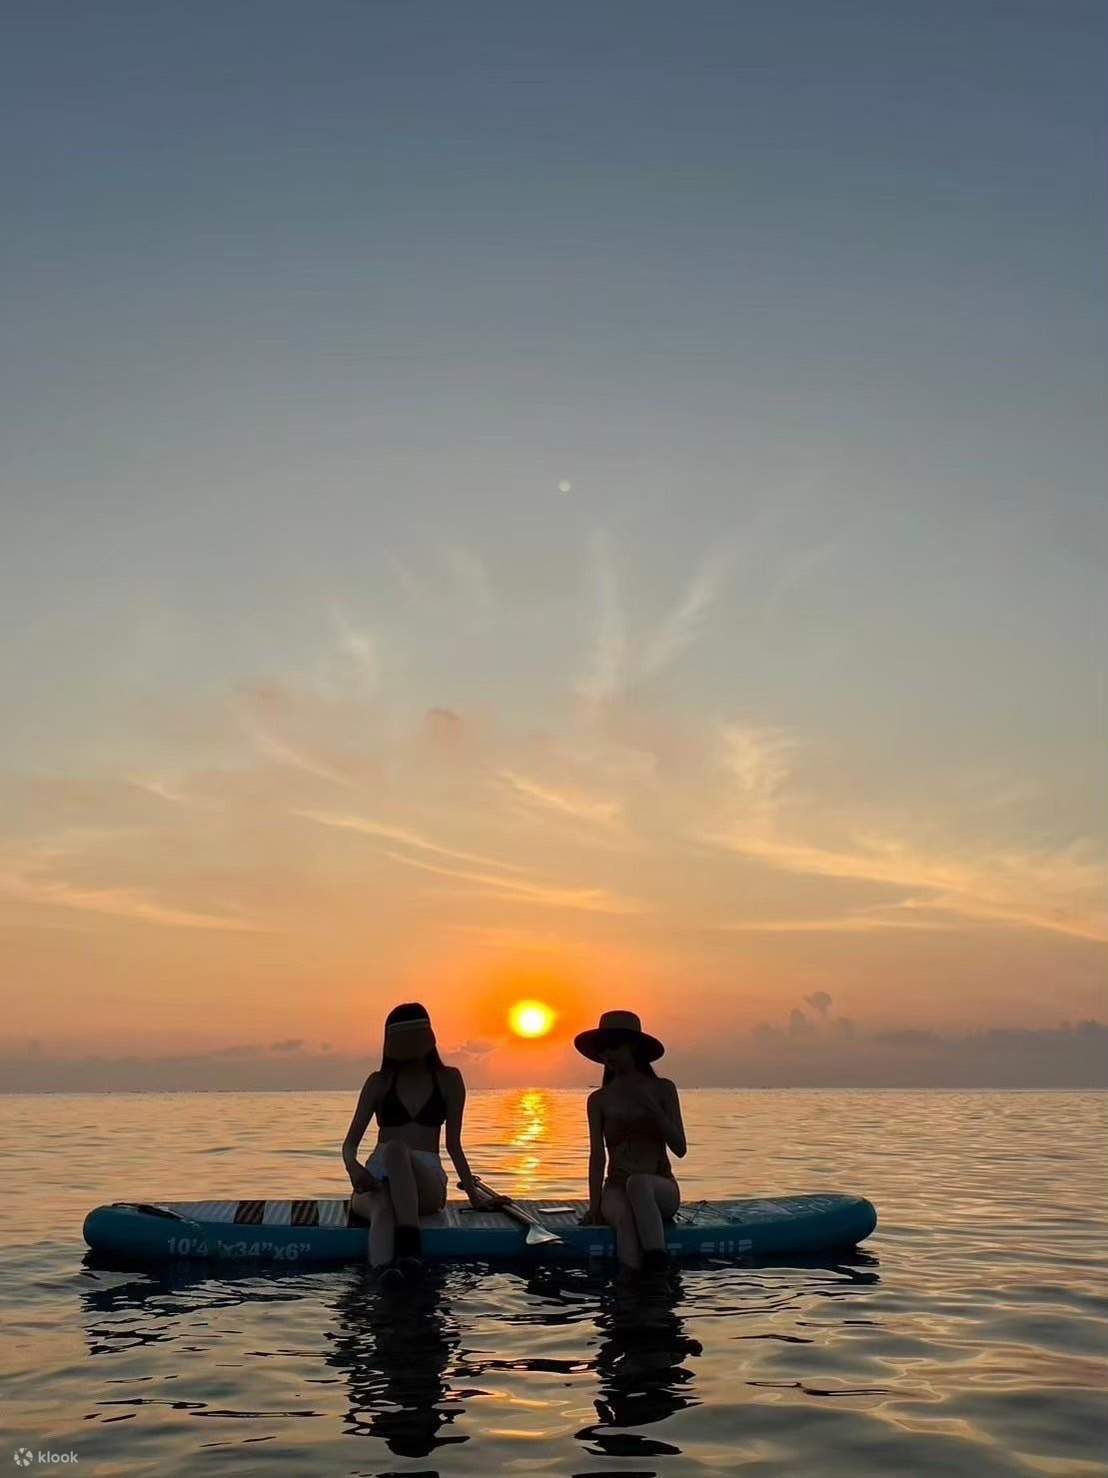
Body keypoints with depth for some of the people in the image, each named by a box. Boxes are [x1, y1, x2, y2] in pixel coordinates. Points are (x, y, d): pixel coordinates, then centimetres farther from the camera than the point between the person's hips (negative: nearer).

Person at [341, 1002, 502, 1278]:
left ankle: (409, 1242, -49)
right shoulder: (379, 1082, 11)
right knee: (382, 1210, -38)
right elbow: (350, 1142, 7)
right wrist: (352, 1165, -17)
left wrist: (474, 1195, 11)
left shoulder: (448, 1080, 11)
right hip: (378, 1177, 1)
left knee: (394, 1150, -36)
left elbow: (453, 1144, 14)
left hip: (427, 1182, -1)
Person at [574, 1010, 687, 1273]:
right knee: (624, 1216, -35)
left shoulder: (662, 1089, 2)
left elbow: (680, 1149, -4)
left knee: (638, 1182, -37)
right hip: (616, 1189, 1)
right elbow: (597, 1156, -1)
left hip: (661, 1190, -1)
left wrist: (652, 1108, -16)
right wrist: (594, 1205, -14)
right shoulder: (599, 1100, 5)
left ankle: (656, 1262, -46)